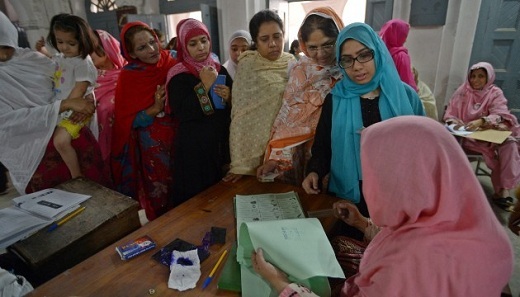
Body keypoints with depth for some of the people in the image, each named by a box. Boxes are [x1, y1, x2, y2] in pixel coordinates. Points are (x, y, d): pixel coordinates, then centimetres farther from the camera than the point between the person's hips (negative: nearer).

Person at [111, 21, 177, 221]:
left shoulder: (172, 60, -5)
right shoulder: (128, 76, -10)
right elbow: (127, 121, -10)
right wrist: (156, 108, -23)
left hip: (179, 137, 3)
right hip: (152, 147, -2)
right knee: (161, 193, 9)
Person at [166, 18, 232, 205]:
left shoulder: (220, 70, 7)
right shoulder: (178, 76, -6)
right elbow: (180, 113, -18)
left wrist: (229, 98, -11)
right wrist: (204, 86, -18)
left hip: (221, 144, 4)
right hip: (193, 148, -4)